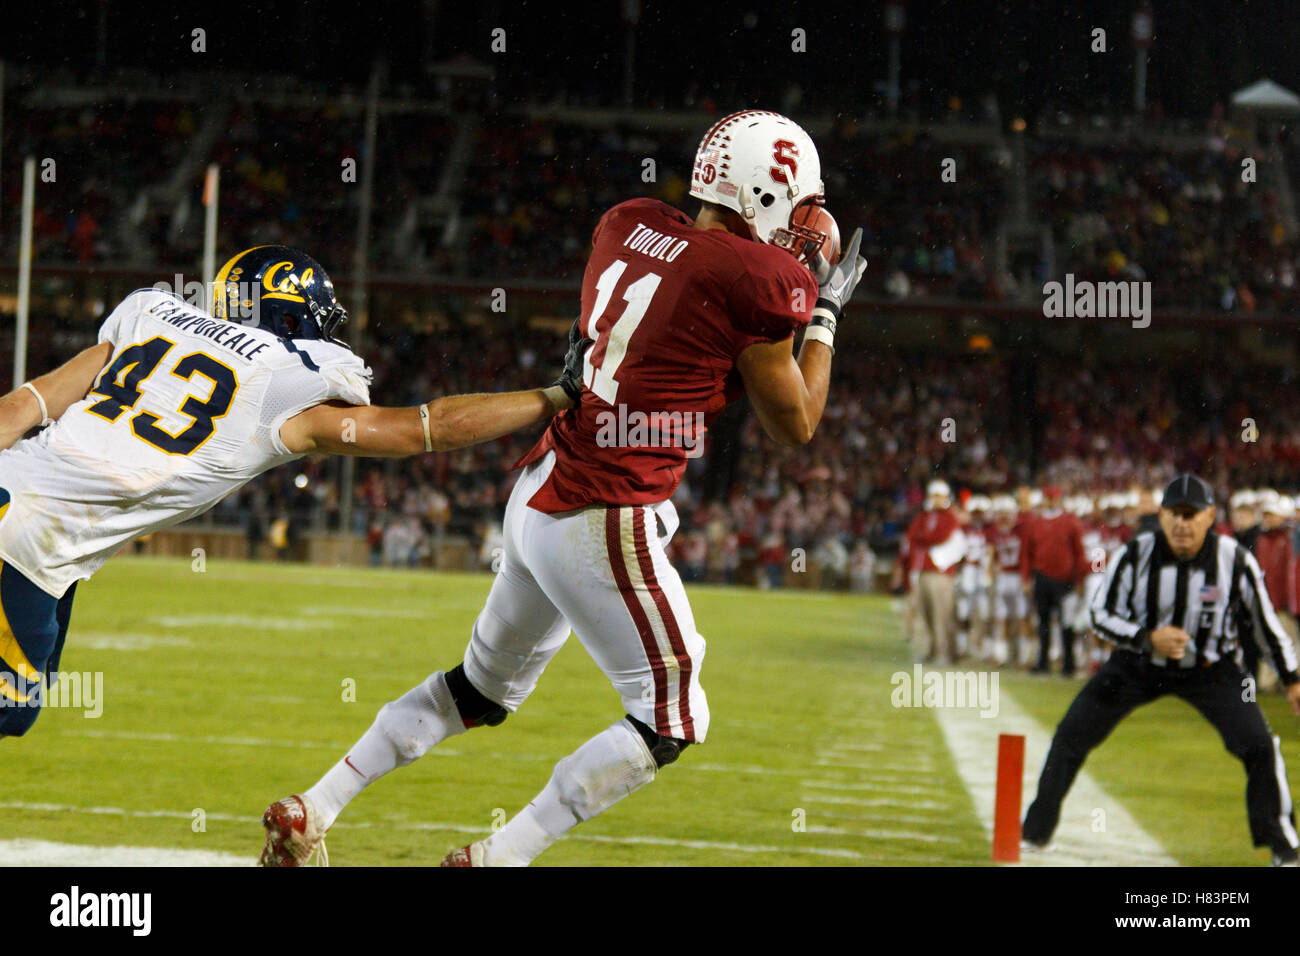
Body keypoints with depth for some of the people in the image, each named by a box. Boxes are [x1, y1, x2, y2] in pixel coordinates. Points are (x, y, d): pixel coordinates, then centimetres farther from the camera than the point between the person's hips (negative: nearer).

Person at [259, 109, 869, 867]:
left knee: (485, 687, 25)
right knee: (672, 723, 5)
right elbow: (795, 426, -3)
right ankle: (497, 857, 0)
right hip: (606, 526, -8)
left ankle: (310, 811, 26)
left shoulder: (627, 227, 6)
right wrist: (825, 314, 10)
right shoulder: (757, 280, -14)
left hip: (539, 493, 8)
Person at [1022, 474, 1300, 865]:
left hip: (1210, 669, -1)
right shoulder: (1136, 554, -20)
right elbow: (1101, 615, -12)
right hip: (1137, 664, 1)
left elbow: (1266, 622, -5)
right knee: (1071, 736, -4)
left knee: (1258, 744, -15)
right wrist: (1149, 638, -30)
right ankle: (1036, 831, 13)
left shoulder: (1236, 560, -19)